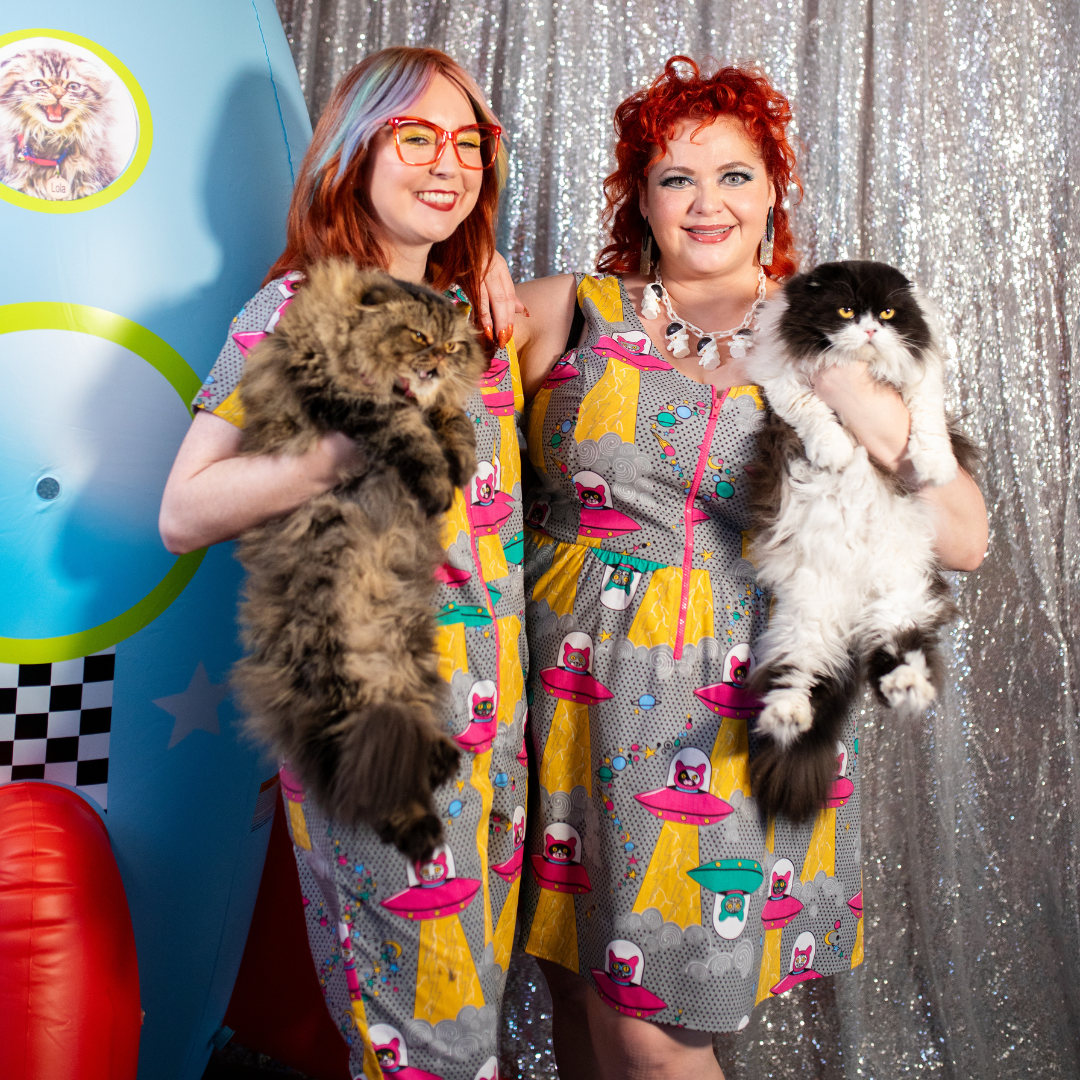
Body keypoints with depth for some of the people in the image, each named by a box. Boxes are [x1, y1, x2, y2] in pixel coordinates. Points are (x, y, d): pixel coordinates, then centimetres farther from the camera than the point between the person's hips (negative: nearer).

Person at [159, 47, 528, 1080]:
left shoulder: (474, 307, 11)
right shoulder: (296, 310, -7)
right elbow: (183, 514, -11)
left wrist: (493, 289, 11)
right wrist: (355, 444, -24)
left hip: (492, 692, 7)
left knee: (481, 974, 18)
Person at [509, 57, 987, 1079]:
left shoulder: (828, 339, 6)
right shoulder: (569, 312, 5)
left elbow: (963, 539, 1)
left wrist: (866, 407, -12)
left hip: (744, 716, 0)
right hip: (581, 698, 1)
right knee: (575, 988, 12)